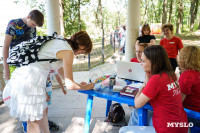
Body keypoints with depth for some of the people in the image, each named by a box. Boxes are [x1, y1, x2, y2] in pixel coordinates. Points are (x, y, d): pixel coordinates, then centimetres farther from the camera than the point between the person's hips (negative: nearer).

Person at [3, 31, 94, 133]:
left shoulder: (59, 42, 14)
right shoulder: (68, 51, -13)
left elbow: (60, 70, 26)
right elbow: (69, 85, -11)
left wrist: (78, 85, 28)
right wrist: (86, 87, 7)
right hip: (30, 81, -9)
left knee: (42, 111, 23)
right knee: (33, 120, 8)